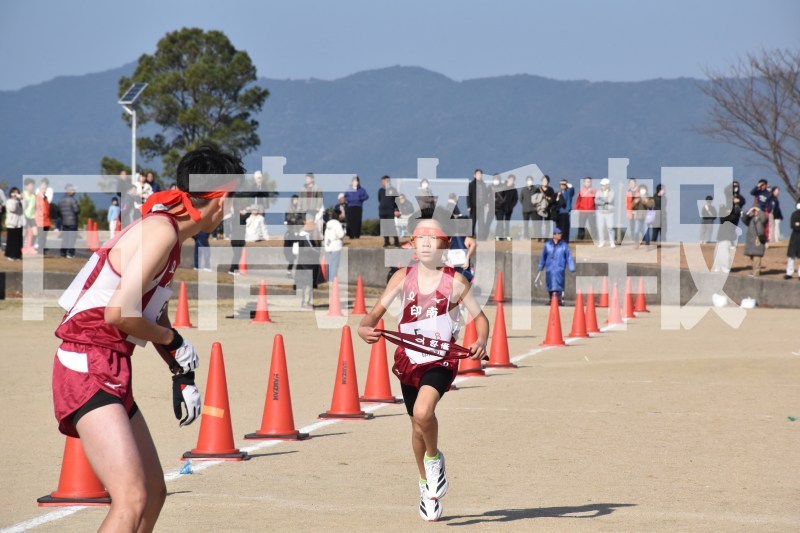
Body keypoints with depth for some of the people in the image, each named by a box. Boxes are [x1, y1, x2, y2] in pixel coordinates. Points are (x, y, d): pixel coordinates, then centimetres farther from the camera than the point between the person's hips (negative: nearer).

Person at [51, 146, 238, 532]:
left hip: (113, 372, 10)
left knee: (153, 494, 19)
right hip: (88, 369, -10)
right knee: (132, 500, -22)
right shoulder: (161, 230, -15)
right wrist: (172, 340, -9)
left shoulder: (169, 235, 15)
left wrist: (183, 374, 21)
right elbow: (119, 312, -24)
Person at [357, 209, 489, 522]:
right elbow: (377, 311, -5)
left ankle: (434, 459, 3)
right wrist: (365, 329, -27)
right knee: (418, 424, 15)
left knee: (423, 412, -28)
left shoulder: (455, 282, -6)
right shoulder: (403, 277, -1)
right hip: (409, 359, 3)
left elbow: (480, 317, 1)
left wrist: (481, 341, -20)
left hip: (441, 360, -3)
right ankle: (426, 484, 39)